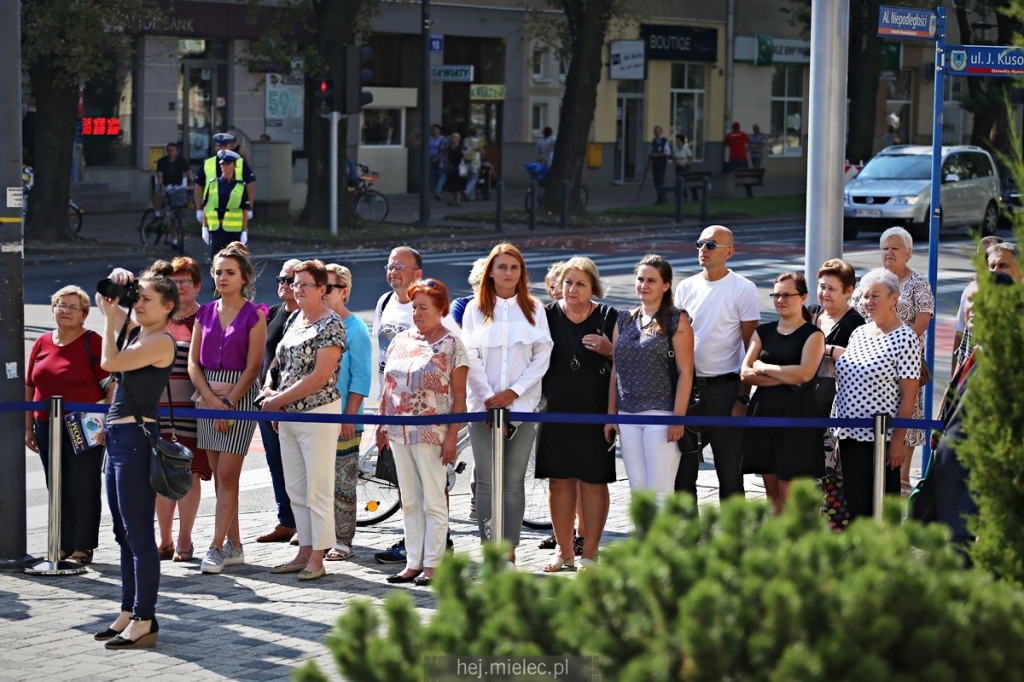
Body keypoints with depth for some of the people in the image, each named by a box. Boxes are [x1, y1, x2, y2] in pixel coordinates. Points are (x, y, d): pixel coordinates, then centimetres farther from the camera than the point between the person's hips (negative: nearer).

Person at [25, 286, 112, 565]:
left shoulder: (93, 342, -4)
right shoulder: (42, 344, 11)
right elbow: (30, 387, 16)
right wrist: (28, 427, 13)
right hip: (48, 427, 5)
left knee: (83, 489, -3)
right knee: (58, 489, 9)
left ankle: (83, 547, 4)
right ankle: (63, 546, 16)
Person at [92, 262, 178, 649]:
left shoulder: (160, 342, -13)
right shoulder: (137, 333, 13)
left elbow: (109, 362, -20)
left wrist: (109, 316, -12)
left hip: (136, 436, -10)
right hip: (119, 437, 10)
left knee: (138, 534, -8)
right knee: (124, 533, 15)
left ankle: (144, 622, -5)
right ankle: (129, 613, 22)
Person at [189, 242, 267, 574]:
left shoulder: (254, 316, -4)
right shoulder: (205, 313, 10)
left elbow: (252, 367, -8)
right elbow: (193, 362, 7)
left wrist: (228, 404, -13)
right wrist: (211, 398, -7)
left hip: (240, 395, -5)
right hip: (207, 394, 5)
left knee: (227, 475, -9)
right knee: (220, 475, 6)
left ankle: (217, 547, -10)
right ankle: (234, 546, 13)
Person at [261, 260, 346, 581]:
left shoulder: (331, 324, -12)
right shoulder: (295, 319, 12)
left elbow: (320, 377, -18)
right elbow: (279, 359, 21)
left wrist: (280, 399, -14)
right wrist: (269, 389, 1)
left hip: (318, 412, -8)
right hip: (287, 415, 8)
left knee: (317, 489, -4)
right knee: (295, 488, 12)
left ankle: (317, 558, 1)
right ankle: (304, 552, 19)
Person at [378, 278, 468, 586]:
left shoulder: (451, 344, -4)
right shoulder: (401, 340, 12)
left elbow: (459, 395, -7)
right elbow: (388, 386, 17)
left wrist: (452, 435, -13)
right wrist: (382, 425, 13)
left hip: (431, 434, -6)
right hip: (399, 432, 6)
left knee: (433, 501, -1)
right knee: (410, 502, 9)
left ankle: (432, 564, 4)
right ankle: (413, 563, 14)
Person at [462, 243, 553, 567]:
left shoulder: (533, 309, 8)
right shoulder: (476, 309, 8)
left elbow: (542, 356, 2)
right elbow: (471, 358, 2)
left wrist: (513, 392, -8)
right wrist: (489, 398, -9)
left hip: (522, 404, 0)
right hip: (483, 405, 0)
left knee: (514, 482, -1)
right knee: (487, 482, -3)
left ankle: (510, 552, 2)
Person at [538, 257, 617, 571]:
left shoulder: (608, 317, 1)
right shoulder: (547, 315, 4)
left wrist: (609, 350, -14)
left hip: (595, 412, -2)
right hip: (556, 411, 2)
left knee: (593, 482, 1)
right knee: (559, 481, 6)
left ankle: (590, 553, 9)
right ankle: (564, 550, 18)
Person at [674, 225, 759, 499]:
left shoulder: (743, 288, -4)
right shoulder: (686, 287, 9)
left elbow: (751, 347, -5)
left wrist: (743, 398, -11)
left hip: (724, 386, -4)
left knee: (730, 470, 2)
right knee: (682, 468, 8)